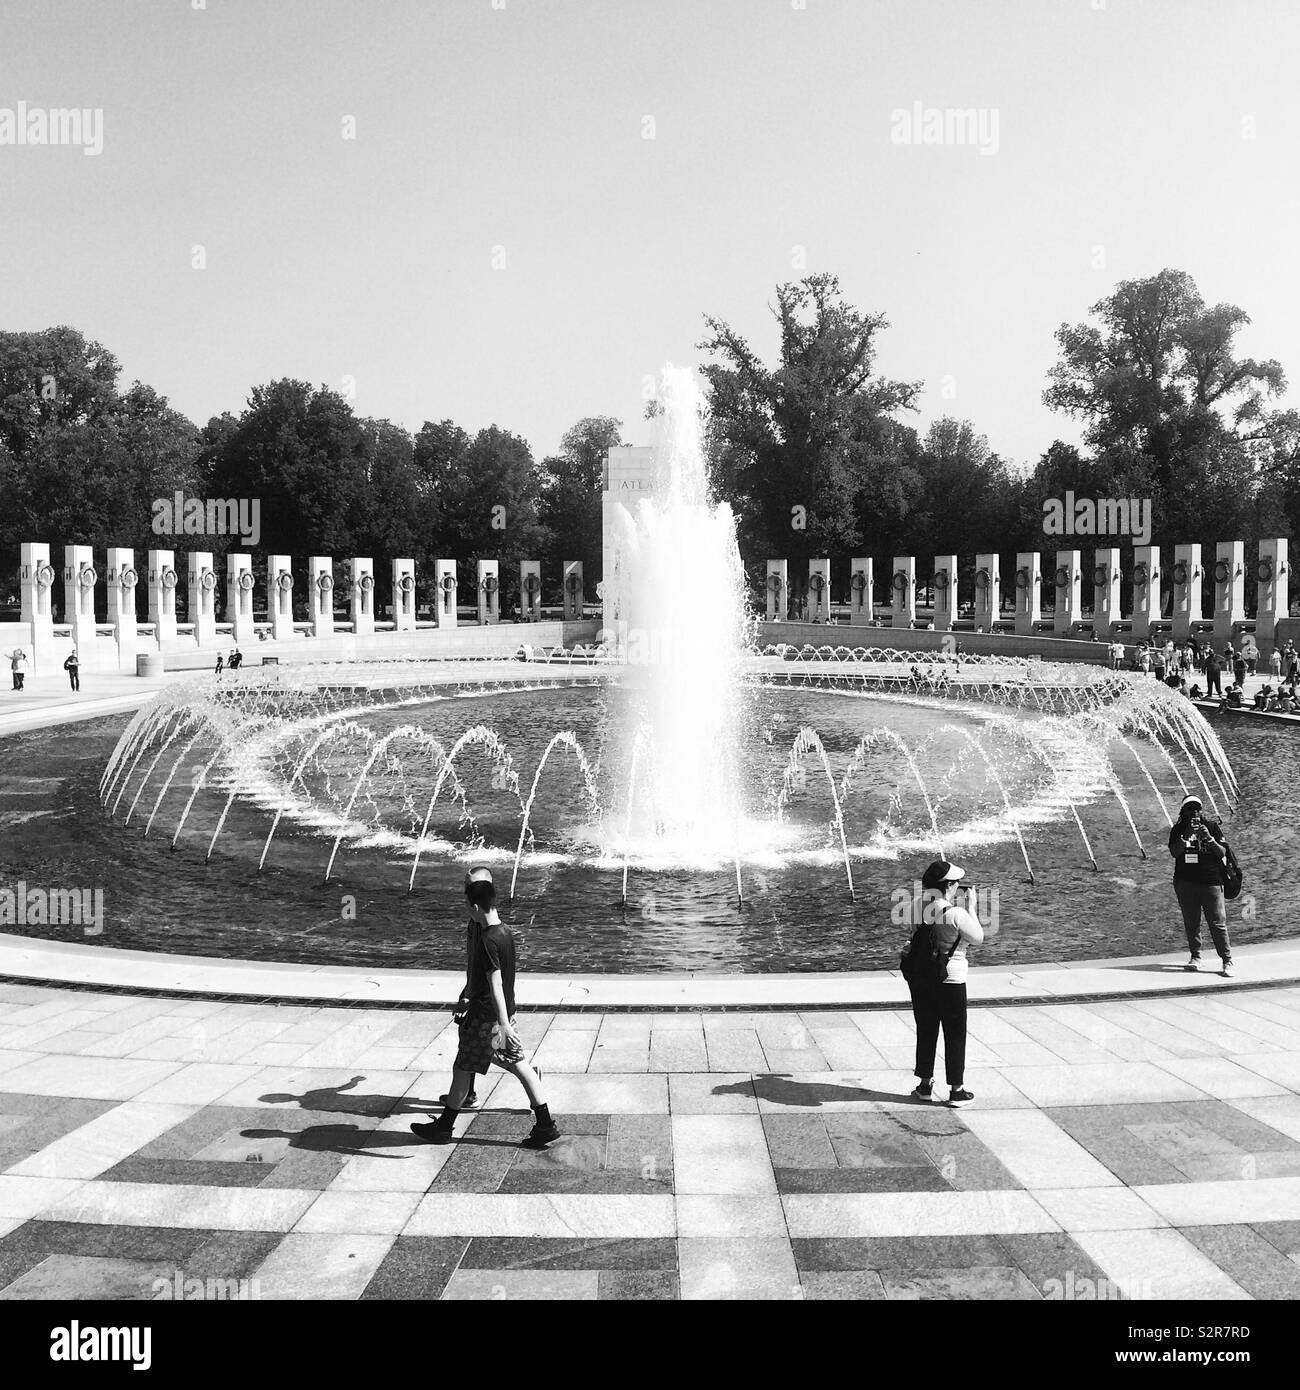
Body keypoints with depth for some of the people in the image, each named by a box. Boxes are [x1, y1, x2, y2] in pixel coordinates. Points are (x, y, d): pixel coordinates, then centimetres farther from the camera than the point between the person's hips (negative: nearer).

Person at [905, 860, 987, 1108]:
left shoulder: (917, 904, -6)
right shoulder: (956, 913, -22)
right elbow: (977, 938, -7)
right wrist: (971, 907, -1)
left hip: (919, 976, 5)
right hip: (950, 979, -5)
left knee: (925, 1030, 18)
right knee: (955, 1035, 10)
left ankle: (925, 1085, 28)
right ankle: (957, 1090, 17)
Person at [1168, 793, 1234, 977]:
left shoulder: (1212, 826, 4)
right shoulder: (1178, 829, 6)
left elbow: (1222, 853, -1)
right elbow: (1174, 852, -8)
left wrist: (1209, 838, -17)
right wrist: (1187, 835, -19)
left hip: (1211, 881, -2)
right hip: (1185, 882, 2)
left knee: (1218, 922, -5)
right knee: (1191, 923, 7)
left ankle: (1227, 961, -2)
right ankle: (1195, 957, 17)